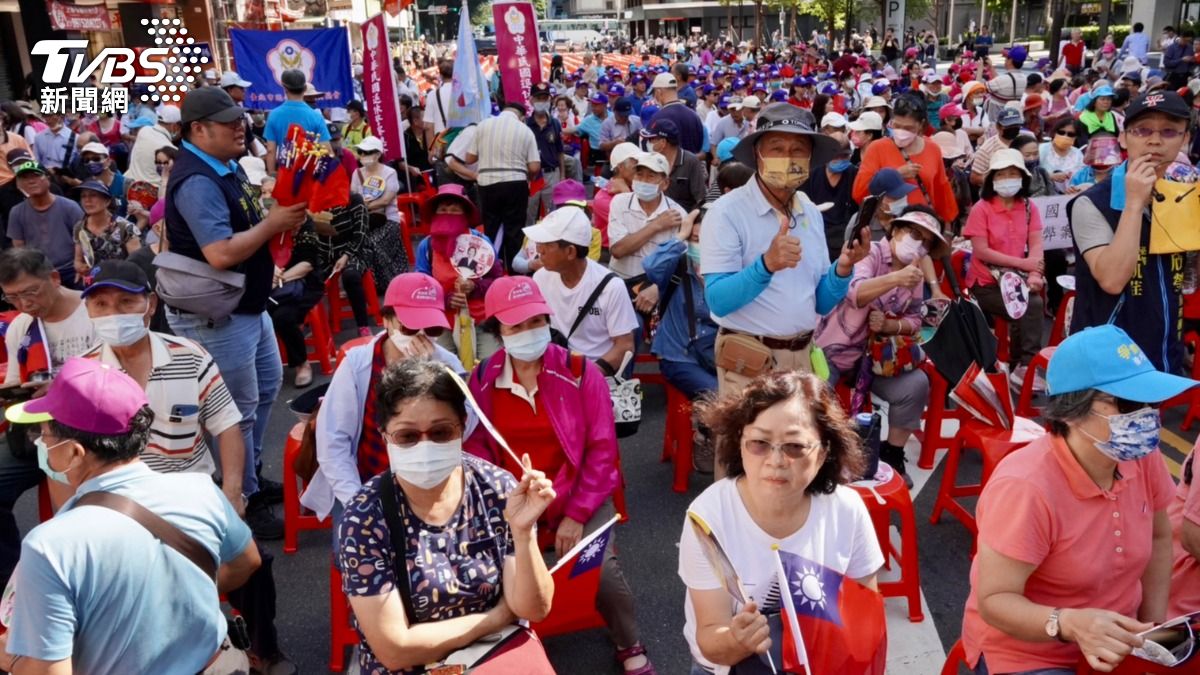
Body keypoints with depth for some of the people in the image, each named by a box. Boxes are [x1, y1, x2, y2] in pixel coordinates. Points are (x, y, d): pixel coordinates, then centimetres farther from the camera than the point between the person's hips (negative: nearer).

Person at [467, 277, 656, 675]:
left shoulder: (580, 372, -10)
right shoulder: (482, 379, -3)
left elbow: (601, 449, -7)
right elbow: (476, 449, 1)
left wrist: (576, 515, -11)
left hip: (581, 496, -1)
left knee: (599, 567, -20)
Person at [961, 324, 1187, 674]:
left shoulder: (1144, 459, -9)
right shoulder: (1025, 489, -28)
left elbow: (1158, 538, 10)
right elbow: (994, 600, -23)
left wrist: (1154, 627, 1)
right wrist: (1070, 624, -38)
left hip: (1117, 642, 5)